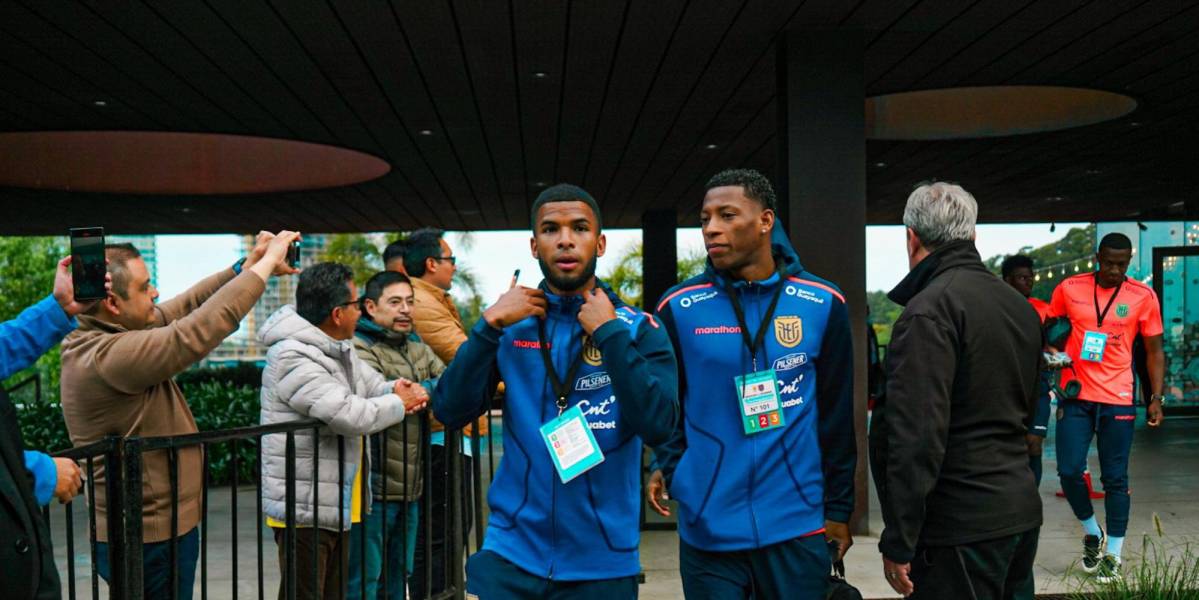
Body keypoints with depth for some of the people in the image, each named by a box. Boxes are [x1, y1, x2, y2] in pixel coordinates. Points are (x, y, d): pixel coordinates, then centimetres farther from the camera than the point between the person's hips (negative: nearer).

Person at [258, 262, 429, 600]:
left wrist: (397, 391, -8)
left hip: (338, 506, 10)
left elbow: (372, 385, 17)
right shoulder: (293, 358, -21)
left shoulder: (340, 350, 11)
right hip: (304, 509, -10)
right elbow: (351, 415, -29)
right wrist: (400, 404, -12)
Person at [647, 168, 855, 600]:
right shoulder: (679, 308, -3)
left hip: (797, 524, 1)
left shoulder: (822, 303, -2)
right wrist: (667, 465, -7)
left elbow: (836, 415, 3)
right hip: (707, 527, 0)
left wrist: (838, 508, 5)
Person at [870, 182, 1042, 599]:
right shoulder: (1019, 304, 11)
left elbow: (917, 434, -23)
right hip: (1022, 512, 9)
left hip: (961, 524, -9)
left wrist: (898, 542, -18)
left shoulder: (929, 309, -17)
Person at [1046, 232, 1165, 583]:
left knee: (1115, 479, 4)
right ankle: (1091, 532, 24)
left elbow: (1154, 351, 4)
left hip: (1118, 400, -1)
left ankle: (1112, 554, 17)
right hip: (1076, 396, 1)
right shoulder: (1069, 289, 0)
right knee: (1069, 471, -2)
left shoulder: (1143, 296, -1)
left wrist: (1156, 399, -1)